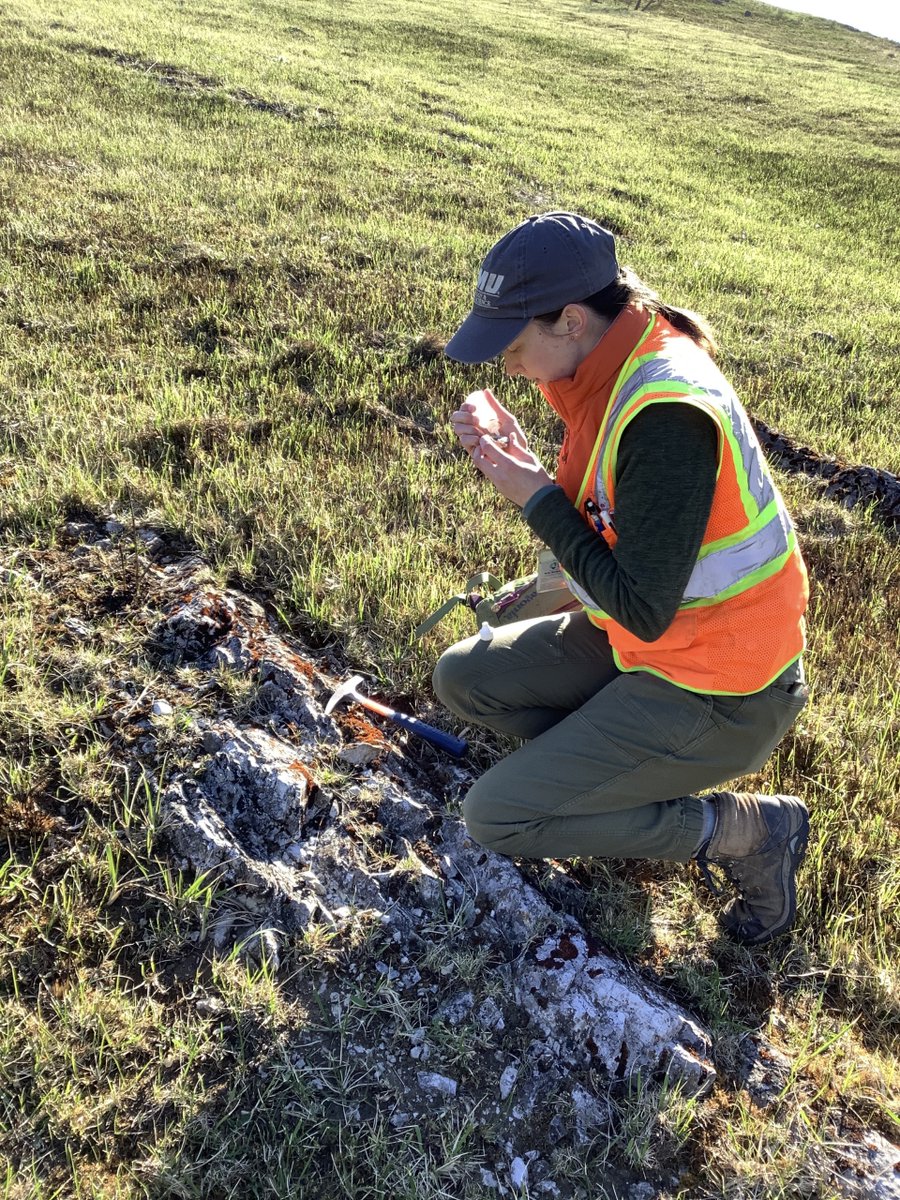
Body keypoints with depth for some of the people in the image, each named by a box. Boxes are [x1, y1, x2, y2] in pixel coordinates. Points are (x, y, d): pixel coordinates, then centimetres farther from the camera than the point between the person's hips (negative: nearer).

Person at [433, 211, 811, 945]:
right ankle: (617, 771, 12)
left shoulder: (667, 414, -30)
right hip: (646, 638, 9)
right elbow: (588, 521, 7)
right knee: (462, 677, 10)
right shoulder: (618, 364, -1)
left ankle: (744, 831, 1)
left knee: (496, 817, -8)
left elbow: (644, 609, -27)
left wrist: (536, 495, -20)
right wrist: (516, 460, -10)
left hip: (715, 693, -9)